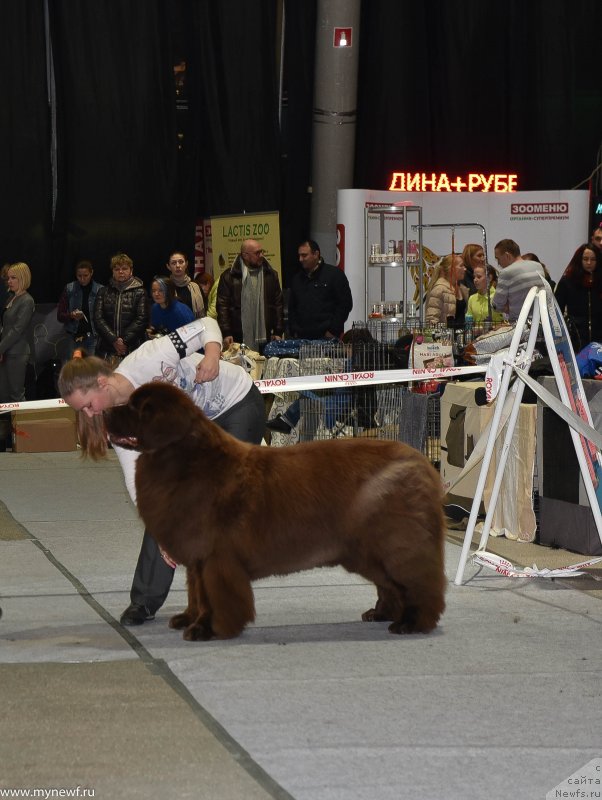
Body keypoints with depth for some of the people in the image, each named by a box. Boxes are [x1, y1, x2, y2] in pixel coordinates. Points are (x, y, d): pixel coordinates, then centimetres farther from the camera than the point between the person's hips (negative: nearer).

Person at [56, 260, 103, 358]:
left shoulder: (100, 290, 0)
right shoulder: (69, 289, 4)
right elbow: (60, 316, 5)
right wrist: (71, 316, -15)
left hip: (93, 337, -1)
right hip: (74, 337, 1)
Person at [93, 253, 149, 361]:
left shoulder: (139, 292, 7)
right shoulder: (103, 292, 13)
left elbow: (141, 320, -2)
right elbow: (98, 319, 4)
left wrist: (124, 340, -10)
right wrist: (114, 340, -9)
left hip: (132, 349, -2)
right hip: (107, 350, 2)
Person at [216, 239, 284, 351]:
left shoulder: (270, 275, 11)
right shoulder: (229, 276, 1)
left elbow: (278, 304, 12)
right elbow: (222, 306, -2)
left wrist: (278, 332, 6)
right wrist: (226, 334, -9)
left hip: (264, 339, 3)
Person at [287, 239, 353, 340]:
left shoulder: (334, 274, 0)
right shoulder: (297, 278, 18)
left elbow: (345, 304, -5)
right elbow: (292, 308, 23)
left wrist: (333, 330, -10)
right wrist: (294, 332, 10)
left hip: (327, 337, -5)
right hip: (302, 337, 5)